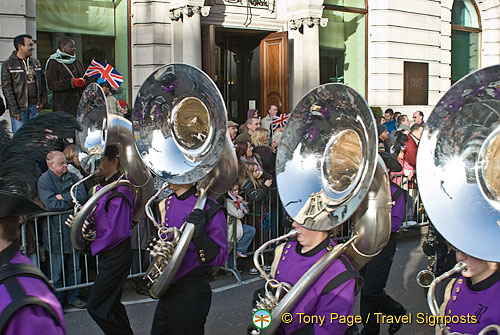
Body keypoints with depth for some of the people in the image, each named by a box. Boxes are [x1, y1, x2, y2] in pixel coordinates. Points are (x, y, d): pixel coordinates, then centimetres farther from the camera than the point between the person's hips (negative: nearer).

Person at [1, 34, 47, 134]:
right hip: (19, 108, -5)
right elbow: (7, 89, -7)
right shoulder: (8, 64, -3)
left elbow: (42, 82, 18)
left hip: (35, 107, 5)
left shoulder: (35, 62, 13)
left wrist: (43, 100, 5)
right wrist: (14, 110, -12)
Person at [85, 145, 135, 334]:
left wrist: (94, 247, -10)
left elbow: (117, 232, -23)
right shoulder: (103, 187, 11)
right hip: (108, 254, 10)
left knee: (96, 306, -6)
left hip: (116, 255, -10)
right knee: (110, 303, 18)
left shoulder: (119, 191, -20)